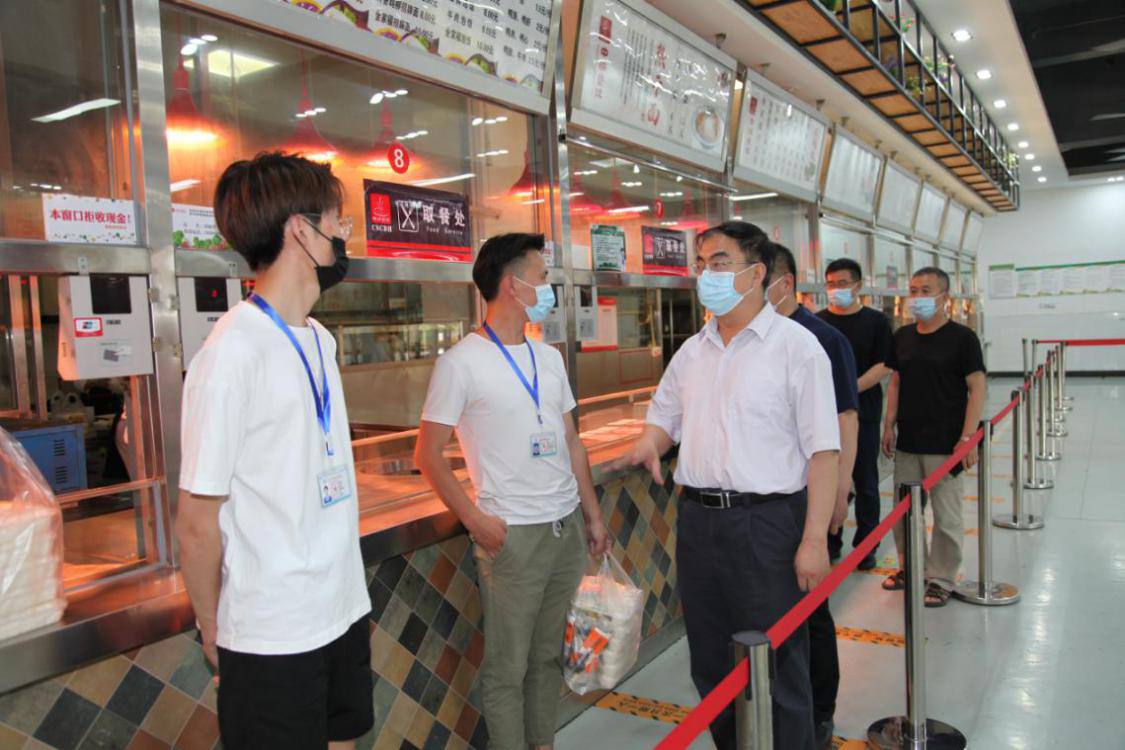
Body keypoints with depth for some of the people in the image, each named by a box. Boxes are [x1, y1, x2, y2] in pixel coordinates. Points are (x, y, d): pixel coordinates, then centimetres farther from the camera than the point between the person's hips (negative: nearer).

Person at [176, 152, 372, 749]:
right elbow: (197, 525, -16)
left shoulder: (320, 341, 7)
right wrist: (214, 633, -4)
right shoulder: (233, 352, -20)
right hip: (272, 638, -7)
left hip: (344, 609, 8)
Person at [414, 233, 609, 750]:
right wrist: (476, 521, -15)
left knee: (548, 655, 17)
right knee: (508, 668, 4)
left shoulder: (549, 358, 11)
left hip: (567, 528, 6)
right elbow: (428, 455, -9)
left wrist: (592, 514, 13)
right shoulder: (461, 363, -10)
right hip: (513, 535, -6)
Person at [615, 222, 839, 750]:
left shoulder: (795, 345, -8)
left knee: (776, 668, 6)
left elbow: (823, 449, -11)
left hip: (767, 522, -6)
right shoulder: (692, 351, 11)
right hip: (698, 520, 6)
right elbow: (665, 415, 20)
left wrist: (814, 539, -17)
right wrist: (649, 445, -4)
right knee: (711, 665, 19)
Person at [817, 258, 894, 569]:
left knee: (865, 482, 6)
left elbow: (883, 366, -6)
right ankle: (830, 541, 21)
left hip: (863, 411, -1)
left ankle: (866, 545, 18)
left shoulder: (875, 321, 2)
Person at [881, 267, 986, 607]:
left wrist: (967, 437, -15)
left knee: (946, 515, 4)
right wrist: (889, 425, 9)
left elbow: (976, 388, -9)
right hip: (907, 440, 5)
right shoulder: (903, 336, 9)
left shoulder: (961, 337, -7)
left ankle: (941, 579, 18)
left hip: (944, 443, -5)